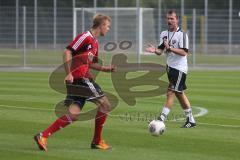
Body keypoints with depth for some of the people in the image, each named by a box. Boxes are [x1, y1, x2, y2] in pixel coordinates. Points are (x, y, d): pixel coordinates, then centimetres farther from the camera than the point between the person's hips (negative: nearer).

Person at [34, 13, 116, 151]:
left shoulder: (95, 42, 21)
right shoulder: (86, 37, -9)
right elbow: (68, 52, -16)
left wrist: (106, 68, 14)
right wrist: (69, 73, -20)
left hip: (84, 78, 9)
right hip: (79, 77, -9)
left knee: (74, 114, 2)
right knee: (105, 104, -3)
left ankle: (43, 136, -3)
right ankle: (97, 141, 5)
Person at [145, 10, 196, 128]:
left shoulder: (182, 34, -12)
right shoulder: (164, 34, 9)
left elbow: (184, 52, -19)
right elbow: (161, 51, 3)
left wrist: (170, 48, -29)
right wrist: (155, 50, -19)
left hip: (179, 68, -8)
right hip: (170, 67, 8)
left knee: (170, 93, -13)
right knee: (179, 94, 14)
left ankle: (162, 118, -14)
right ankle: (191, 120, 23)